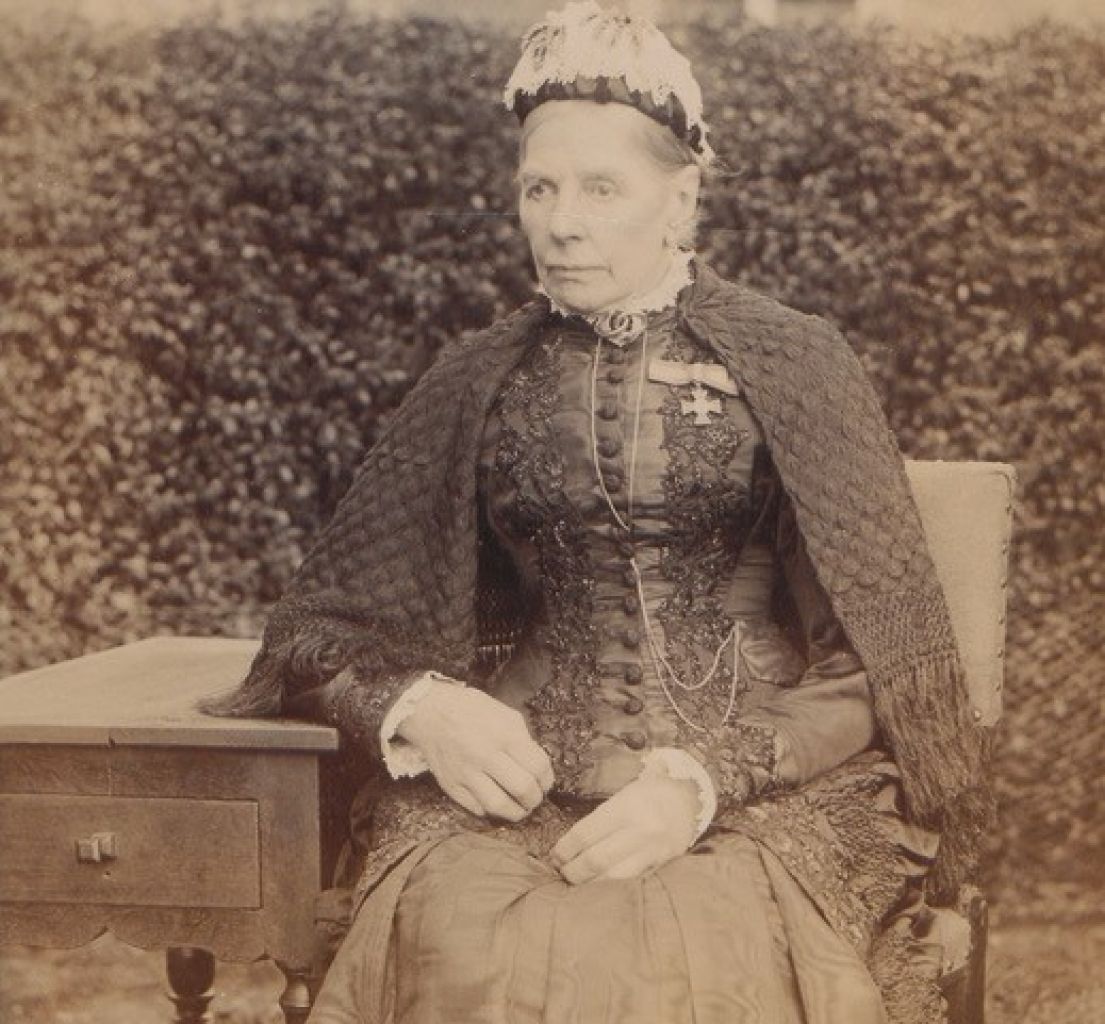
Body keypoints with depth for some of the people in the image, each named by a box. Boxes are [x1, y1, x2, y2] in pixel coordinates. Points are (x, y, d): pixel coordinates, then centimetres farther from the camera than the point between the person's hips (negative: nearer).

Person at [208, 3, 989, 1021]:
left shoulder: (795, 365, 5)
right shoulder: (474, 384, 12)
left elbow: (865, 671, 1)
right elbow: (318, 633, 14)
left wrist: (704, 782, -14)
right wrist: (422, 708, -7)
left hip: (765, 777, -2)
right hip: (522, 774, 2)